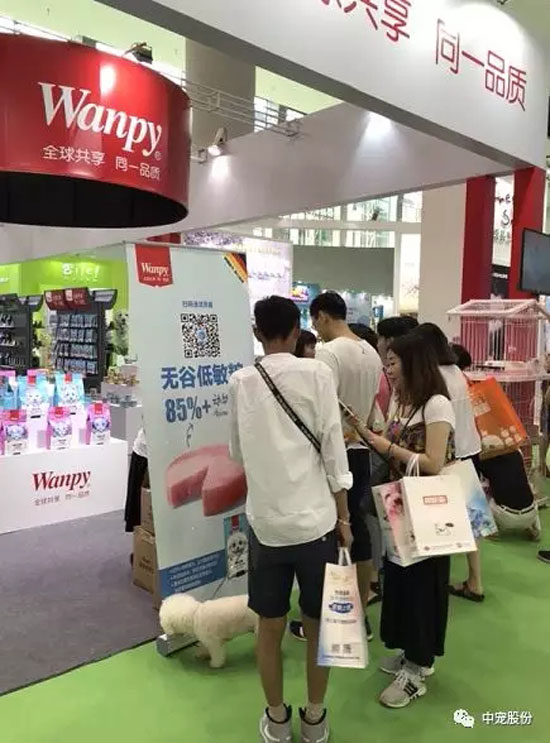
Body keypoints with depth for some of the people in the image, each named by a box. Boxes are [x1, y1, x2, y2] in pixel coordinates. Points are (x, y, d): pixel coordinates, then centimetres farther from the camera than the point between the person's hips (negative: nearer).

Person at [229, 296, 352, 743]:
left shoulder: (241, 382, 0)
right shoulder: (317, 374, -8)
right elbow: (333, 449, -8)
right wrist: (343, 516, 2)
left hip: (265, 520, 2)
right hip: (315, 518, -1)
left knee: (270, 625, 16)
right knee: (318, 622, 16)